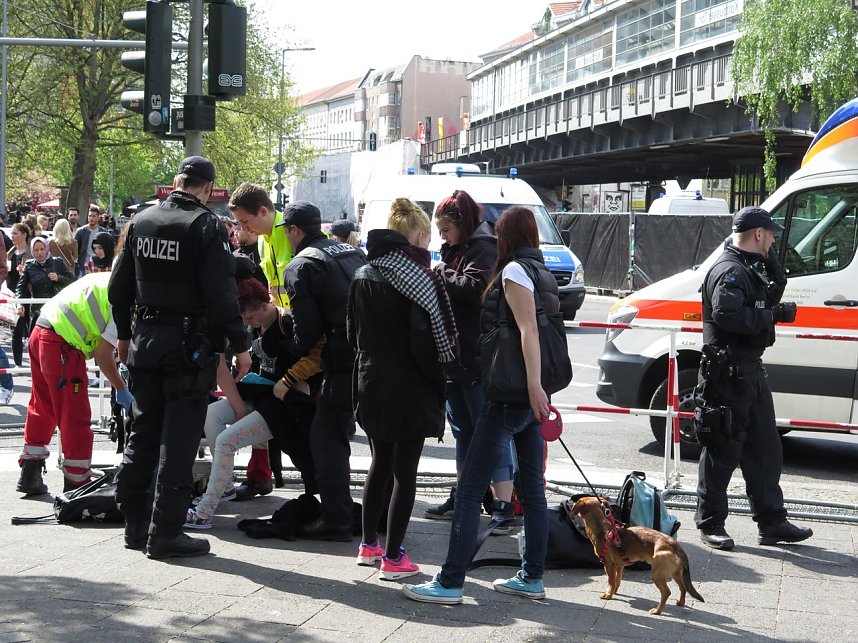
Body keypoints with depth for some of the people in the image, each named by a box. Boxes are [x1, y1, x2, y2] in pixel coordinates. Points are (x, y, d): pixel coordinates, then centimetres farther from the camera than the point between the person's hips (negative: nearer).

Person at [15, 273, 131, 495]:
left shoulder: (108, 283, 15)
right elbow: (103, 354, -11)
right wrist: (122, 390, 1)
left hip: (40, 333, 10)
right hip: (61, 345, -10)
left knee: (42, 408, 19)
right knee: (75, 418, 1)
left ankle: (29, 477, 27)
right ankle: (76, 484, 7)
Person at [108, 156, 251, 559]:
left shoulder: (141, 222, 9)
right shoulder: (207, 226, -11)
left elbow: (119, 287, 14)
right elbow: (221, 294, -17)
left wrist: (124, 335, 24)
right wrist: (240, 345, -11)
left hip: (145, 341, 6)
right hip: (189, 344, -6)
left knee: (143, 432, 15)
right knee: (178, 439, -3)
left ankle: (135, 524, 21)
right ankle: (166, 533, -2)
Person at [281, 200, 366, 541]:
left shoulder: (301, 265, -2)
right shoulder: (353, 253, 19)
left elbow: (307, 328, -7)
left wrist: (295, 356, 11)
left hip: (346, 362, -7)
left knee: (327, 436, 2)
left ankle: (336, 520, -2)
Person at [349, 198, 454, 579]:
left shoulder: (363, 276, 7)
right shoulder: (417, 277, -15)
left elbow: (353, 332, 13)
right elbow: (425, 340, -18)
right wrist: (438, 381, -7)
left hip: (371, 385, 7)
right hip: (409, 389, -7)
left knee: (380, 464, 20)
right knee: (405, 472, 0)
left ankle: (369, 545, 27)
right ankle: (393, 558, 3)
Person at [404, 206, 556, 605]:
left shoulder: (514, 270, -10)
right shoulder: (542, 271, 15)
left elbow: (528, 329, -21)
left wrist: (534, 385, -29)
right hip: (531, 396, 9)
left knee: (469, 490, -6)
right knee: (532, 487, 12)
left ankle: (450, 583, -6)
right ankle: (532, 578, 17)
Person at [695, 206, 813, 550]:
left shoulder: (749, 269, 16)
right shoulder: (729, 271, -16)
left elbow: (773, 295, 23)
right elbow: (727, 313, -29)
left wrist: (772, 264, 10)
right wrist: (774, 315, -21)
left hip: (751, 371, 11)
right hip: (729, 374, -11)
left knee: (765, 450, 13)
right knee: (723, 451, -3)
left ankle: (772, 523, 20)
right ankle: (710, 524, 6)